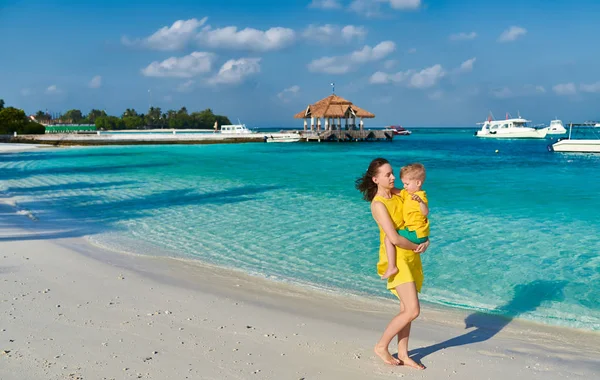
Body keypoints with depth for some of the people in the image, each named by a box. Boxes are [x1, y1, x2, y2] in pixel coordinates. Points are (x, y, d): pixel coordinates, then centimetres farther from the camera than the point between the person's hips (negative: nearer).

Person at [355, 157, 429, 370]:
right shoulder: (378, 204, -18)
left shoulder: (398, 194, 5)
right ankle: (382, 346, 8)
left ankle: (403, 354, 22)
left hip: (410, 256, 7)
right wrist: (416, 247, -9)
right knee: (412, 311, -10)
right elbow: (394, 238, -23)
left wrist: (426, 240, -3)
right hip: (396, 258, -7)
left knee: (406, 308, 11)